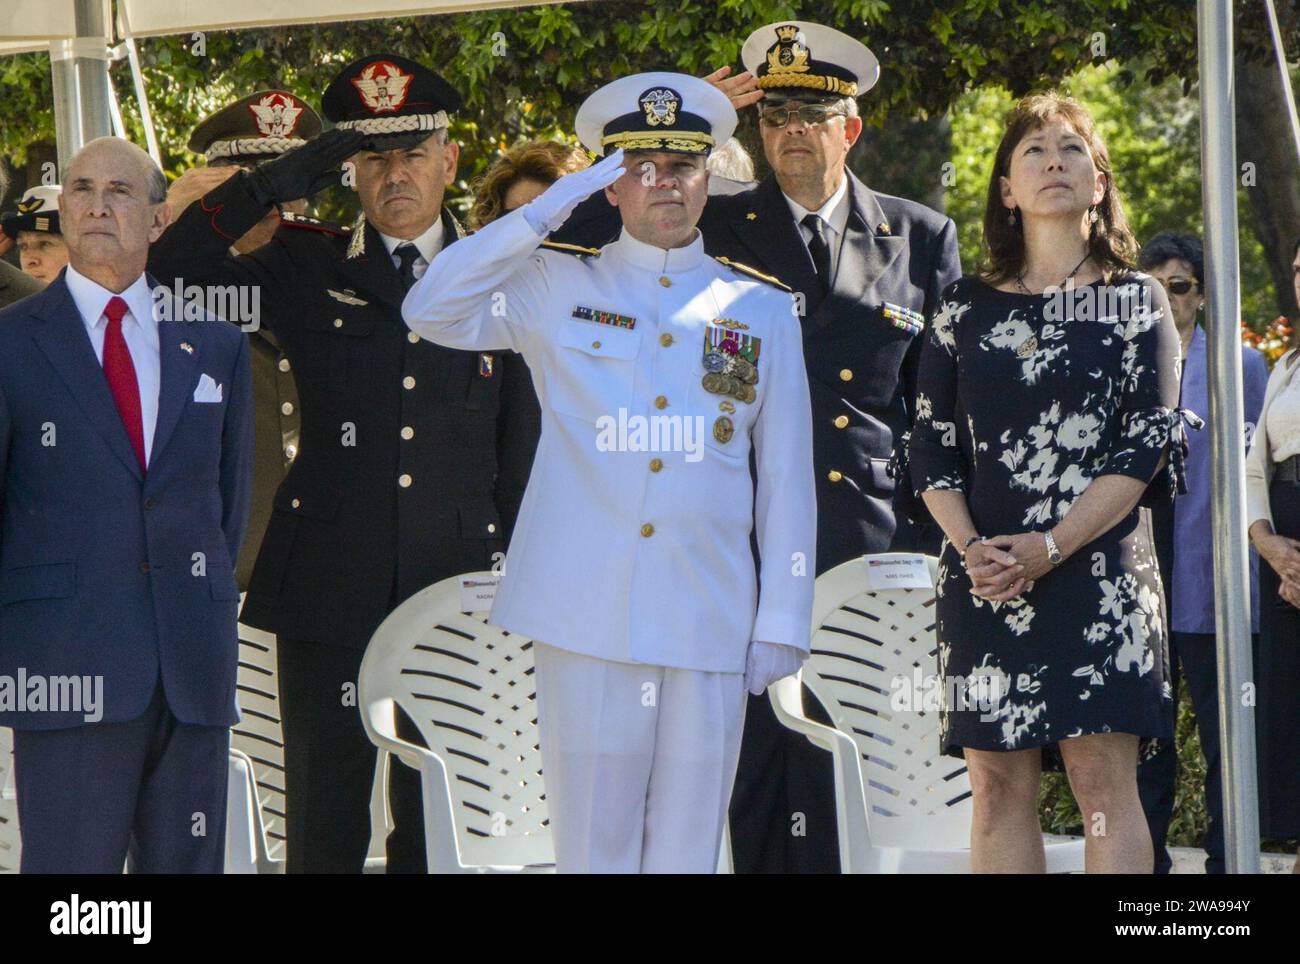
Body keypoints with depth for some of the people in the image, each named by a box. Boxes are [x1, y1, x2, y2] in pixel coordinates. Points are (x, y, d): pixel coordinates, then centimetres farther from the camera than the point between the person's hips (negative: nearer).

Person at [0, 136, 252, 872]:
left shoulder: (215, 345, 13)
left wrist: (206, 606, 14)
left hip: (193, 667, 3)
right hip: (67, 666, -3)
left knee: (187, 862, 6)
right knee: (70, 864, -5)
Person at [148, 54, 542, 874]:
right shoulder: (306, 270, 7)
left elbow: (524, 437, 11)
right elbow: (170, 272, -2)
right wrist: (273, 186, -10)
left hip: (456, 590, 1)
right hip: (328, 588, 0)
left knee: (437, 824, 6)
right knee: (324, 829, 2)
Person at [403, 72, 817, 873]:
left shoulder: (761, 309, 12)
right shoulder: (558, 287, 9)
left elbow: (788, 477, 11)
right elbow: (433, 311, -6)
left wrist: (782, 622, 5)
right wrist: (547, 212, -6)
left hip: (710, 621, 1)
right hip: (586, 616, -1)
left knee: (687, 848, 3)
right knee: (593, 844, 0)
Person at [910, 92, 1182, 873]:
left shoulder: (1136, 301, 7)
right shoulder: (966, 308, 13)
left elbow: (1148, 444, -3)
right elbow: (932, 446, 10)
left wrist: (1049, 548, -13)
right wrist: (971, 547, -8)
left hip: (1096, 567, -2)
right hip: (984, 571, 2)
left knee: (1103, 778, -10)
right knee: (999, 786, -1)